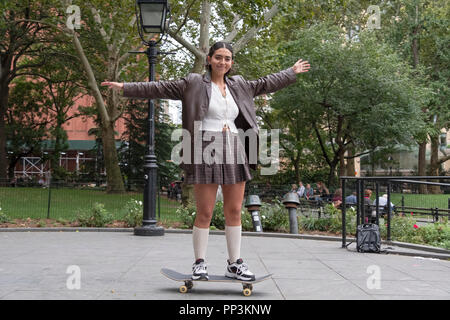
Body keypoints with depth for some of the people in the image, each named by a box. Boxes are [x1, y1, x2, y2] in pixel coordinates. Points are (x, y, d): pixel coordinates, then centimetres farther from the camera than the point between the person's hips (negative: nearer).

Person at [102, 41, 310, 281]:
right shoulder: (193, 84, 3)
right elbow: (160, 88, -1)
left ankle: (234, 264, 14)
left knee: (234, 211, 6)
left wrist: (292, 72, 38)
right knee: (204, 213, -3)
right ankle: (200, 264, 7)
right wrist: (126, 88, -7)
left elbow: (265, 84, 30)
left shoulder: (238, 86, 17)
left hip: (234, 153, 5)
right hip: (206, 152, -4)